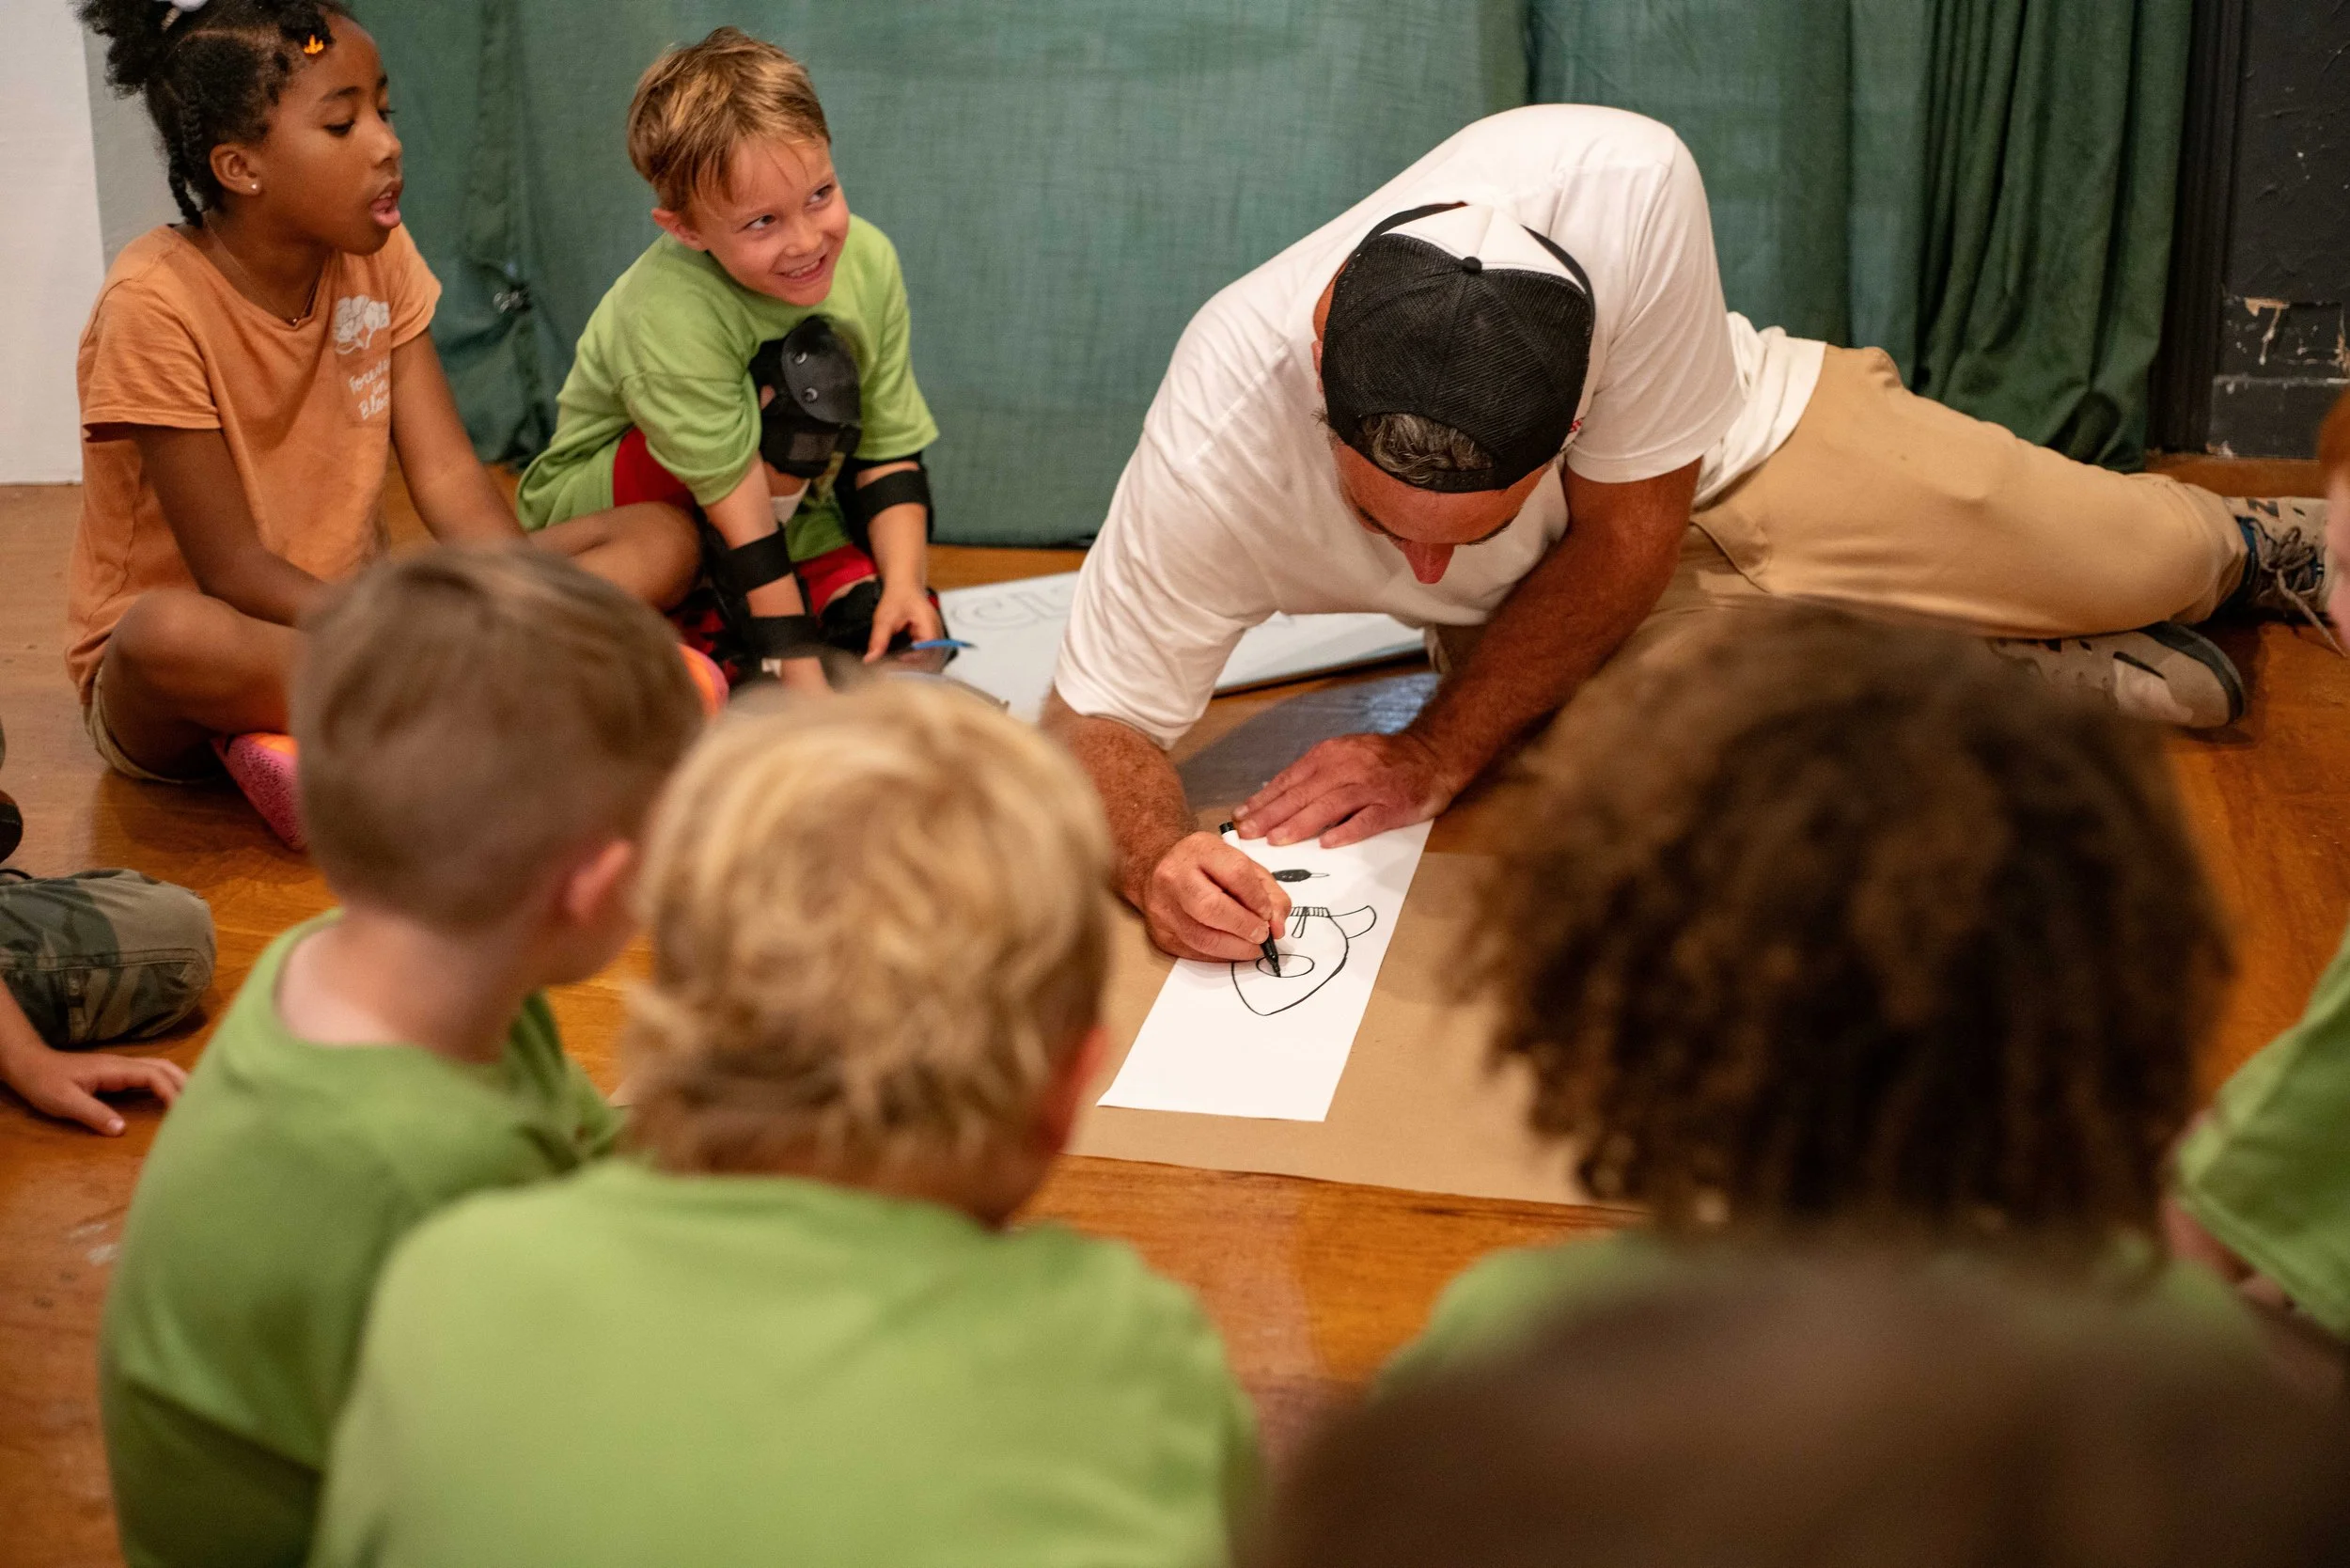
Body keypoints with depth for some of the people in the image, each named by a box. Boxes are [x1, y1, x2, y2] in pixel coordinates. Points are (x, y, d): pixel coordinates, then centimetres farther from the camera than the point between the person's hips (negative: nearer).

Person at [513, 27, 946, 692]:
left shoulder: (867, 261, -16)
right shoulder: (670, 317, -34)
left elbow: (889, 450, -10)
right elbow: (736, 506, -34)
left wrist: (904, 582, -25)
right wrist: (802, 681, -34)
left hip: (787, 494, 5)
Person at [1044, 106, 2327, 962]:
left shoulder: (1624, 188, -42)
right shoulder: (1211, 462, -40)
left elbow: (1628, 536, -28)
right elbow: (1094, 724, -26)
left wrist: (1433, 757, -29)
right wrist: (1158, 858, -49)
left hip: (1743, 440, 1)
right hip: (1527, 615, 0)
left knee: (2133, 558, 9)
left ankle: (2248, 544, 48)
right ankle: (2087, 682, 4)